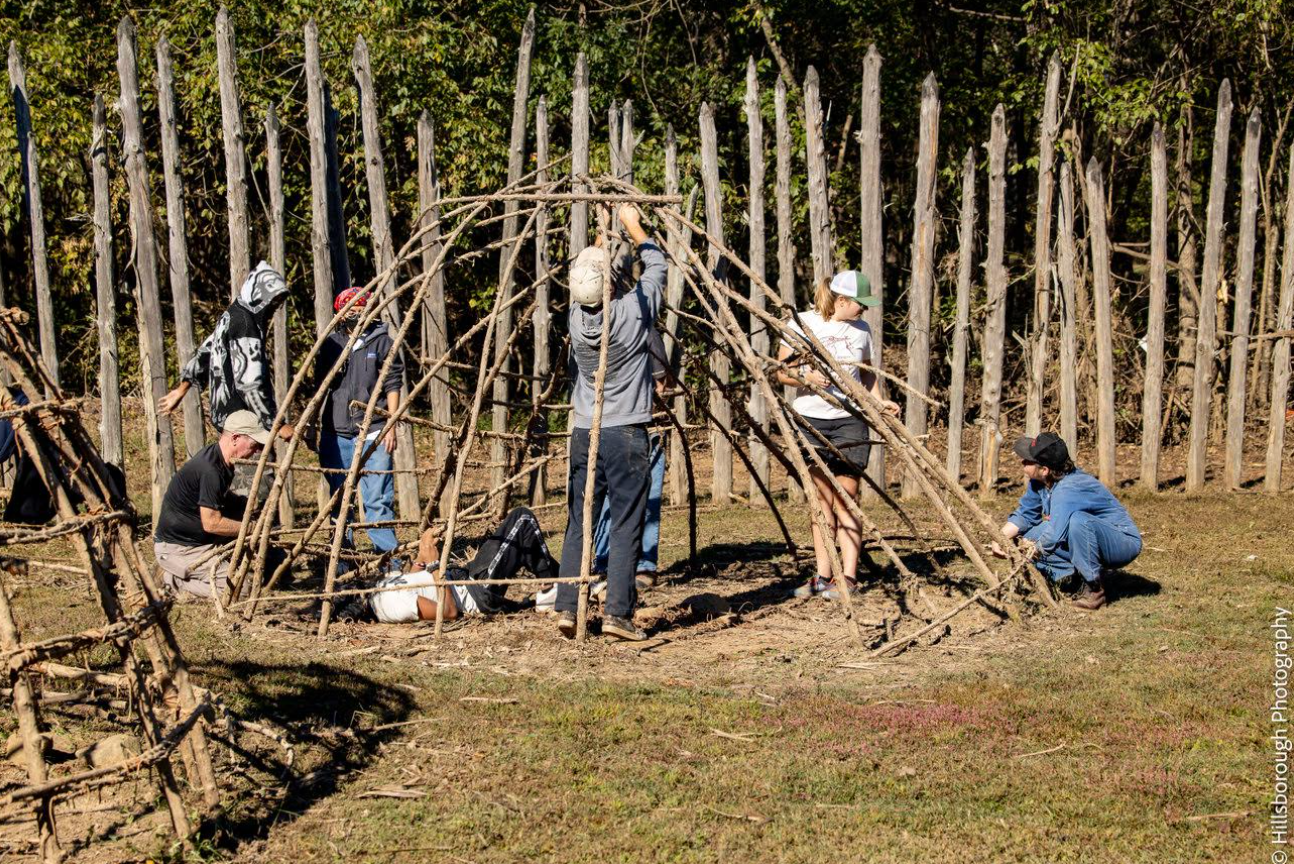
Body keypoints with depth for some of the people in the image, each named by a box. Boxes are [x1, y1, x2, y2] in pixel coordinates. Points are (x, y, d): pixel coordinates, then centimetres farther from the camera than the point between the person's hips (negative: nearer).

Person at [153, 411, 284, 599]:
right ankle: (177, 580, -6)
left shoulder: (222, 462, 4)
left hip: (203, 540, 9)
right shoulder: (210, 470, -26)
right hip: (177, 548, -9)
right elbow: (212, 523, -25)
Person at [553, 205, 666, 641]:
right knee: (625, 526, -1)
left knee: (578, 523, 9)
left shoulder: (576, 314, -2)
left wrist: (603, 236, 29)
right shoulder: (633, 311, -12)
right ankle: (617, 612, -4)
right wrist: (633, 227, 19)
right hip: (626, 434, -4)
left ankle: (567, 608, 5)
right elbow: (657, 266, 6)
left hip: (584, 435, 4)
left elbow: (585, 278, 21)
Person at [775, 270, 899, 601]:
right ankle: (823, 576, 10)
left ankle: (849, 577, -2)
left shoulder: (861, 329, 5)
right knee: (822, 498, 3)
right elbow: (783, 372, -2)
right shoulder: (801, 323, -3)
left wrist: (879, 401, -1)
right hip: (811, 420, -1)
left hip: (850, 420, 1)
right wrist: (806, 376, -22)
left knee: (846, 499, -4)